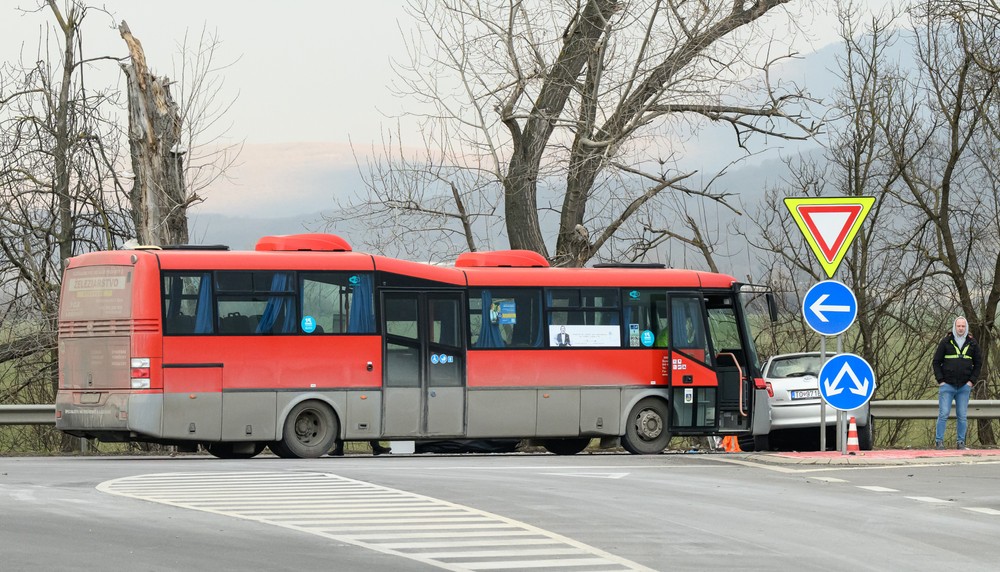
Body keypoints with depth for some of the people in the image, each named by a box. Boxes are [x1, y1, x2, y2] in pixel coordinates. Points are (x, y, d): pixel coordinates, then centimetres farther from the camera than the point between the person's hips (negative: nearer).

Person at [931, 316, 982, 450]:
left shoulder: (972, 344, 7)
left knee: (962, 416, 4)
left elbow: (978, 363, 13)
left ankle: (961, 442, 10)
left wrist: (972, 381, 2)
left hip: (964, 386, 2)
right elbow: (936, 362, 3)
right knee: (943, 414, -6)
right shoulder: (946, 342, 1)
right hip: (947, 385, -2)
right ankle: (939, 441, -2)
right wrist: (940, 380, -6)